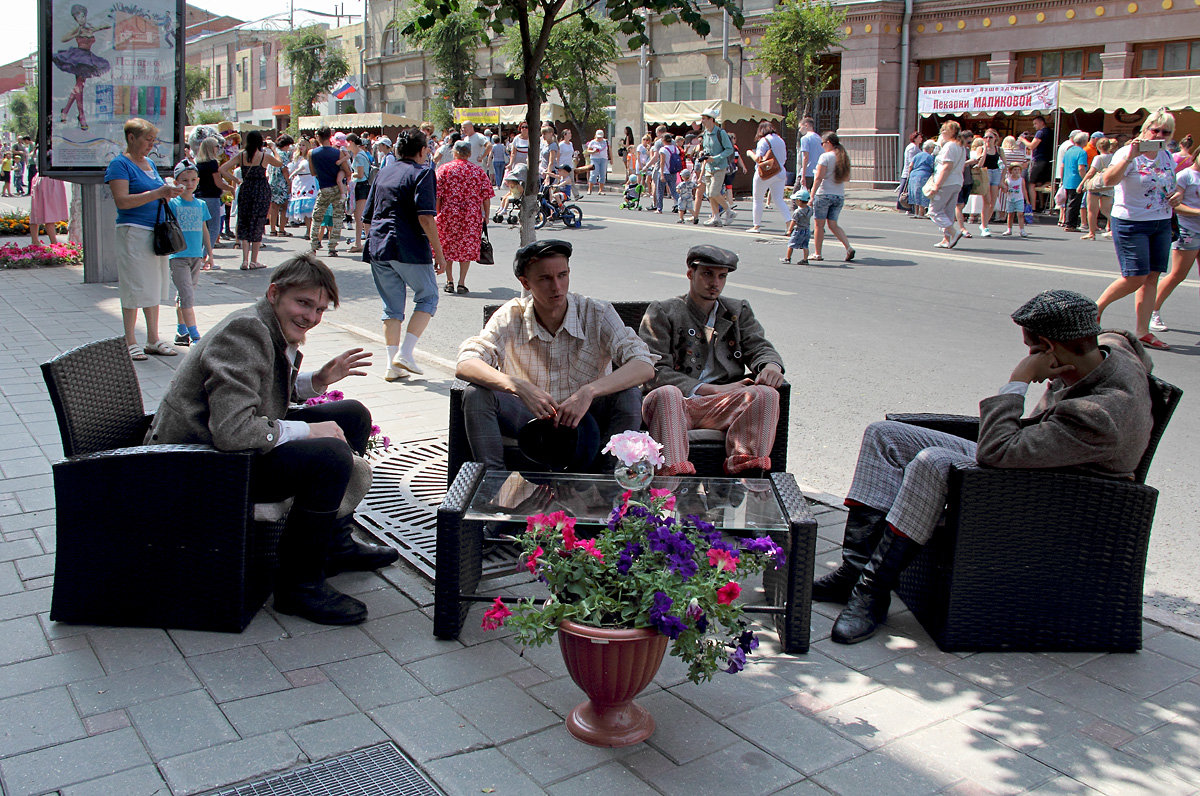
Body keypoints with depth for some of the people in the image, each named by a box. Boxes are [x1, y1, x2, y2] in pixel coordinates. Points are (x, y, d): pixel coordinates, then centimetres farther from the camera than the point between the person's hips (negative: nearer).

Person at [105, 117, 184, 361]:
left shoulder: (149, 163, 17)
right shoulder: (119, 164, -7)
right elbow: (122, 201, -18)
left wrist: (168, 194, 4)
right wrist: (157, 193, -22)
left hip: (157, 232, 8)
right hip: (133, 231, -8)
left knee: (154, 286, 10)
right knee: (134, 288, -3)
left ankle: (153, 340, 18)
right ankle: (130, 342, 5)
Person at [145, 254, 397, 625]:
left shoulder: (277, 332, 7)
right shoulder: (245, 331, -23)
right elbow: (232, 430, -34)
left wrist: (316, 381, 9)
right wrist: (308, 431, -22)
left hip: (239, 450, 11)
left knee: (352, 416, 12)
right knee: (331, 453, -29)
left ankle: (333, 541, 20)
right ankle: (299, 583, -15)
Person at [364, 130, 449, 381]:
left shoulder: (383, 173, 16)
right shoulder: (422, 173, -4)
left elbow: (368, 217, 17)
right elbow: (425, 218, -15)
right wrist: (438, 253, -11)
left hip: (378, 248, 6)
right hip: (410, 250, -6)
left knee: (392, 307, 12)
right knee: (427, 297, 9)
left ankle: (393, 365, 10)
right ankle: (405, 352, -3)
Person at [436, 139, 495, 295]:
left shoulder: (444, 169, 0)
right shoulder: (479, 171, 4)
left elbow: (437, 195, -4)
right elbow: (486, 197, 3)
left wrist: (437, 214, 3)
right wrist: (486, 217, 9)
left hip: (448, 214, -1)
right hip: (472, 216, 1)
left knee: (447, 247, 13)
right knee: (467, 247, 9)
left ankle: (449, 281, 13)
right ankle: (461, 283, 4)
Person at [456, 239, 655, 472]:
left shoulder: (597, 313, -12)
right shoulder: (511, 316, -9)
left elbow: (644, 366, -23)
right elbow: (465, 365, -20)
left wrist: (589, 391, -39)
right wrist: (518, 386, -38)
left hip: (584, 418, -1)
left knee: (628, 396, -29)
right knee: (476, 394, -23)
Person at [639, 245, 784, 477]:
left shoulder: (739, 311, 26)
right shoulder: (662, 312, 12)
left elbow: (760, 347, 16)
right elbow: (654, 372, 1)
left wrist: (771, 365, -12)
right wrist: (712, 390, -9)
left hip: (726, 405, 3)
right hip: (677, 404, -3)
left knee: (766, 394, -27)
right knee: (664, 394, -37)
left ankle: (747, 480, -41)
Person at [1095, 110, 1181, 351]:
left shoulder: (1167, 157, 12)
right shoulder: (1128, 153, -10)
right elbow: (1108, 180, -26)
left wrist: (1175, 195, 6)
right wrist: (1129, 157, -36)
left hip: (1162, 224, 7)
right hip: (1132, 223, -7)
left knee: (1152, 277, 4)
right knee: (1135, 278, -10)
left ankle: (1143, 332, 8)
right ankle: (1096, 308, 13)